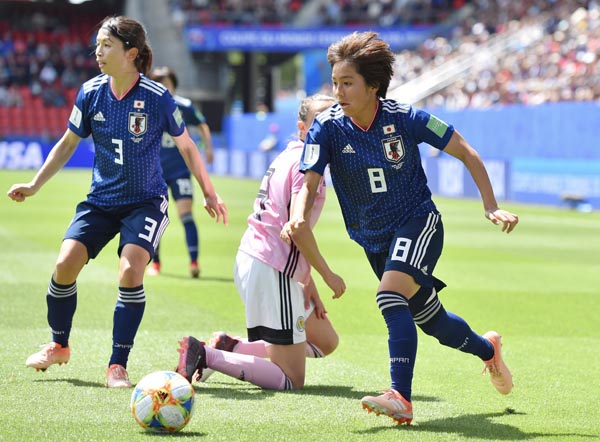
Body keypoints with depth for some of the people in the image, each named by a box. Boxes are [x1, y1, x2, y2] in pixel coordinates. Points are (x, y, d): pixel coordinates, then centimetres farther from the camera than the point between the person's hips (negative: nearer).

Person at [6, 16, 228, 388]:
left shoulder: (157, 98, -14)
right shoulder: (91, 93, -5)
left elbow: (186, 146, 1)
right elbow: (68, 143, 11)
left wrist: (210, 194, 3)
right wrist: (35, 185, 7)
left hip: (146, 202, -3)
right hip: (101, 200, 3)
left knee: (130, 271, -23)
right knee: (66, 264, -12)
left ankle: (118, 365, -10)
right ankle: (59, 346, 14)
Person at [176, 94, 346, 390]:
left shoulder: (290, 156, 19)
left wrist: (309, 283, 18)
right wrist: (327, 275, -8)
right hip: (272, 273, -10)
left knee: (326, 341, 25)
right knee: (291, 381, -8)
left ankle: (230, 347, 16)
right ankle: (206, 355, -14)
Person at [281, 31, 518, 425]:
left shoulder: (404, 119, -17)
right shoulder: (327, 128, -13)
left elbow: (466, 153, -7)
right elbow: (309, 184, -20)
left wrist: (491, 207, -12)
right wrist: (299, 218, -43)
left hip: (418, 222, -4)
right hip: (374, 239, 4)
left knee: (390, 296, -30)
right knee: (432, 322, 16)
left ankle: (402, 398, -33)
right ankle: (487, 349, 47)